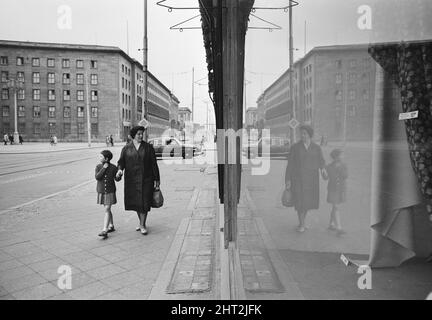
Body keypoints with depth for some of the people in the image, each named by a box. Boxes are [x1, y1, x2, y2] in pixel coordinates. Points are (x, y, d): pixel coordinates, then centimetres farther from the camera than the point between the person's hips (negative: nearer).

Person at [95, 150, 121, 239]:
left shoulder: (113, 168, -7)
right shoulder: (98, 167, -1)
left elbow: (117, 179, 3)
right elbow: (97, 177, -16)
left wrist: (118, 176, -19)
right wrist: (104, 168, -19)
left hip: (110, 192, -3)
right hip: (101, 192, 3)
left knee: (107, 210, -9)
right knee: (107, 209, 15)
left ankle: (104, 231, -10)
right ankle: (111, 226, 31)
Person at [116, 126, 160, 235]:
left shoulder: (148, 147, -1)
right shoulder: (126, 148, 4)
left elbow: (153, 164, -1)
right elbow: (121, 161, -1)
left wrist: (157, 179, -2)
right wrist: (120, 170, -23)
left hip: (145, 179, -2)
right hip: (131, 180, 3)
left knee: (144, 201, -5)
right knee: (135, 202, 11)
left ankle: (142, 225, 9)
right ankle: (142, 223, 29)